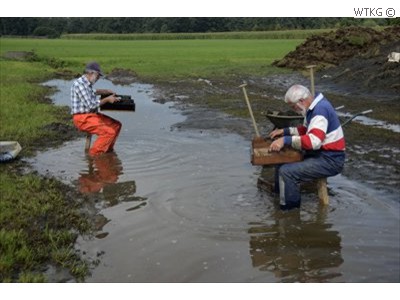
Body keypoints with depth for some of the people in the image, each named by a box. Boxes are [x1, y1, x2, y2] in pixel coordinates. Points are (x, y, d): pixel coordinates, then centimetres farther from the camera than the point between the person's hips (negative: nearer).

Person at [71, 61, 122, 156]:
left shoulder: (87, 83, 11)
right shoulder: (79, 84, -19)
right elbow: (90, 105, -24)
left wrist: (106, 91, 22)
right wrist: (107, 99, -14)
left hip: (91, 115, 10)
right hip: (83, 118, -10)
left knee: (116, 125, 9)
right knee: (109, 132, -22)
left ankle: (107, 150, 20)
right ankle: (94, 154, -7)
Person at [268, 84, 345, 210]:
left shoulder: (320, 110, -24)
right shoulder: (314, 107, 7)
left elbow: (314, 141, -36)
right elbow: (306, 130, 21)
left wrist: (285, 140, -38)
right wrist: (285, 131, 8)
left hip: (330, 160, -10)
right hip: (320, 153, 10)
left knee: (286, 171, -22)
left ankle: (289, 207, -4)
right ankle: (278, 193, 22)